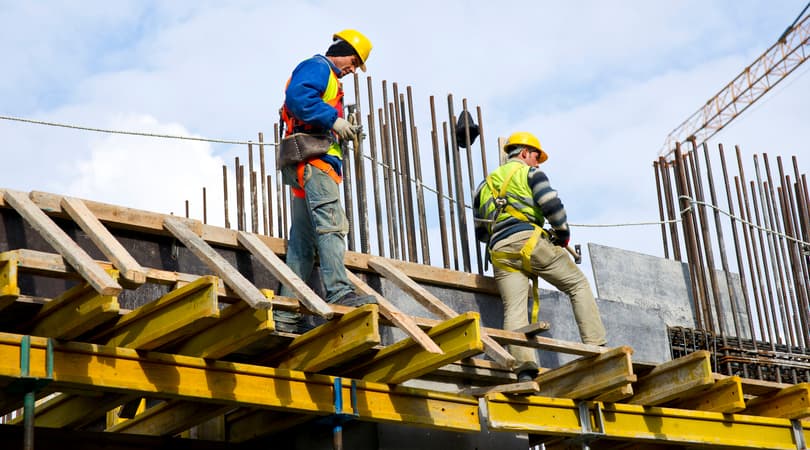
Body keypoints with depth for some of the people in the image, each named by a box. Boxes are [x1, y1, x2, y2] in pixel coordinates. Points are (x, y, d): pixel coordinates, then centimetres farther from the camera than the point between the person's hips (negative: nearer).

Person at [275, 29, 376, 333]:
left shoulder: (328, 78, 32)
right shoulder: (317, 67, 2)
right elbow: (297, 96, -18)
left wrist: (342, 132, 13)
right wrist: (333, 120, -18)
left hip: (309, 168, 10)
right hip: (313, 159, -10)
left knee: (302, 241, 4)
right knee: (331, 224, -21)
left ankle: (286, 314, 2)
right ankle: (339, 292, -32)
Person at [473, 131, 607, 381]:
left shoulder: (486, 184, 29)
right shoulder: (529, 172, 11)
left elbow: (480, 232, 28)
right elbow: (552, 205, -5)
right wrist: (563, 234, 8)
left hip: (499, 252, 5)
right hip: (529, 240, -5)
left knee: (514, 309, -7)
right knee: (578, 284, 7)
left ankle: (524, 368, -25)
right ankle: (596, 347, -4)